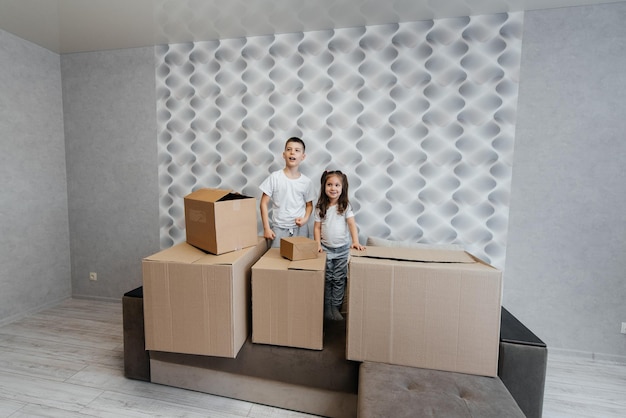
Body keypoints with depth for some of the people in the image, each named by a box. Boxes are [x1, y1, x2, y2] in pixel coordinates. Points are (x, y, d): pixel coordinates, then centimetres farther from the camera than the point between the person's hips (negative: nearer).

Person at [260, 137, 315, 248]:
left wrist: (305, 218, -9)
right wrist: (266, 228, -7)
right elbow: (264, 203, -3)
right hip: (279, 228, -1)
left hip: (300, 228, 2)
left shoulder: (306, 181, -1)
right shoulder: (274, 177, -6)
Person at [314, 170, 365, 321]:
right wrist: (318, 244, -9)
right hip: (326, 248, 1)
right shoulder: (320, 207, -2)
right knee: (327, 279, 10)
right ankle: (327, 308, 24)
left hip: (343, 248, 0)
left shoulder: (346, 206, -5)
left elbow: (352, 224, -10)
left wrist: (355, 242, -22)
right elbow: (317, 227, 0)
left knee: (339, 279, 7)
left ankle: (336, 307, 22)